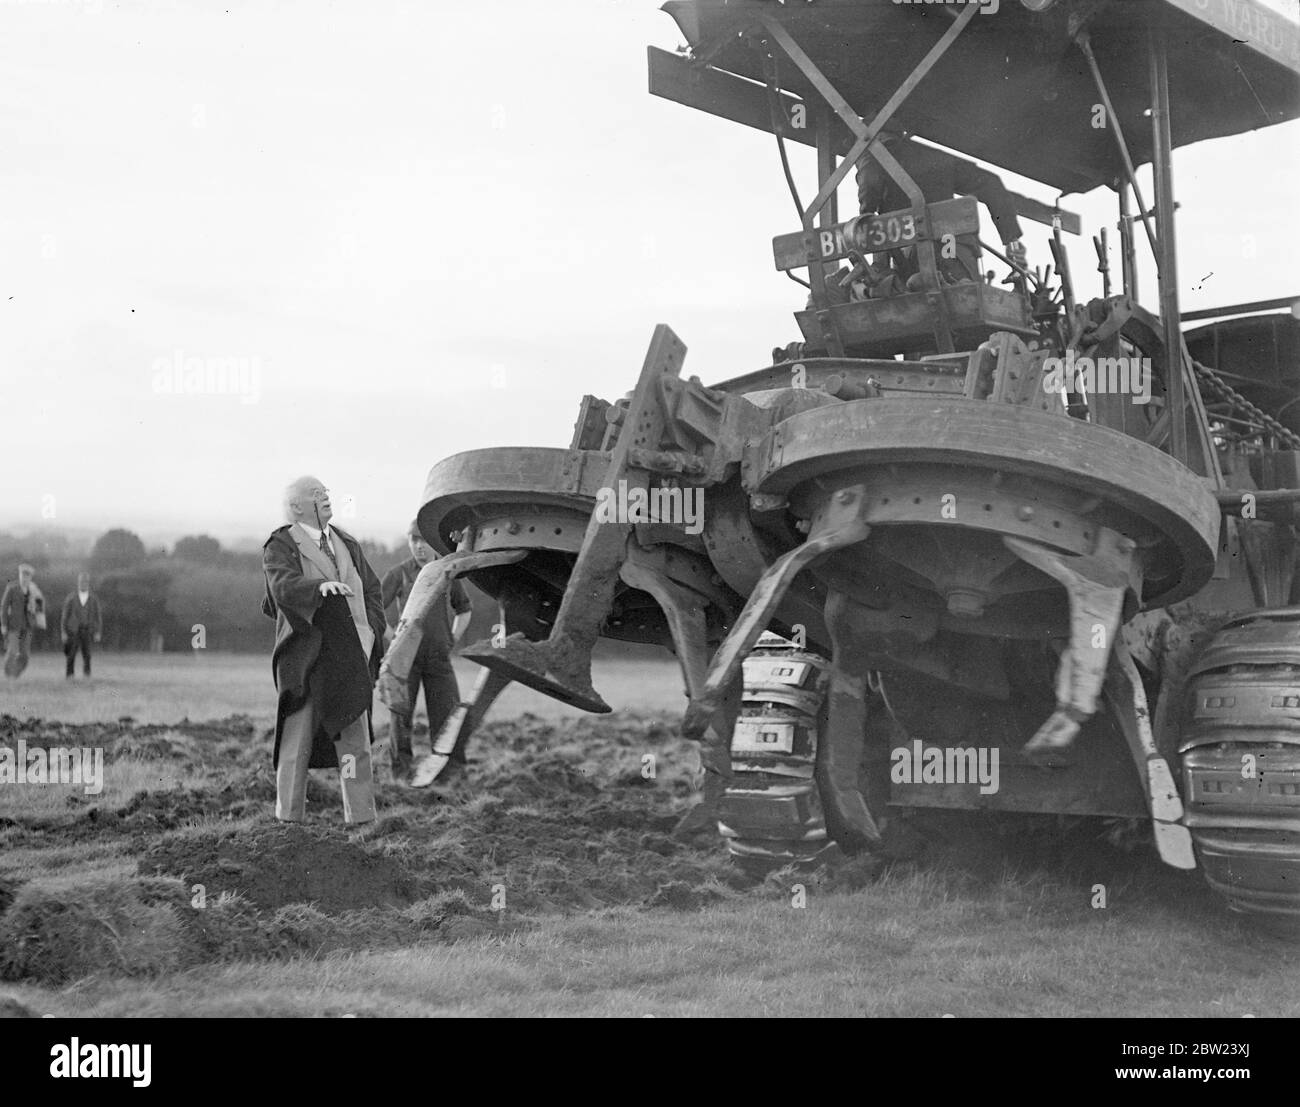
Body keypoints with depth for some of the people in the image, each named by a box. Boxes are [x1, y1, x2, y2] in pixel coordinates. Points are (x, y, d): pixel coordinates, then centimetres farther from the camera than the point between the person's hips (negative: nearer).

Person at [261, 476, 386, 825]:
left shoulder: (347, 544, 18)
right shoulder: (280, 547, -1)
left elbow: (371, 590, 19)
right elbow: (283, 586, -20)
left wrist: (371, 632, 4)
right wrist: (320, 586, -38)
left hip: (350, 658, 5)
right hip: (305, 658, -5)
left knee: (355, 742, 4)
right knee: (297, 742, 0)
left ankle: (362, 820, 9)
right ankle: (288, 820, 7)